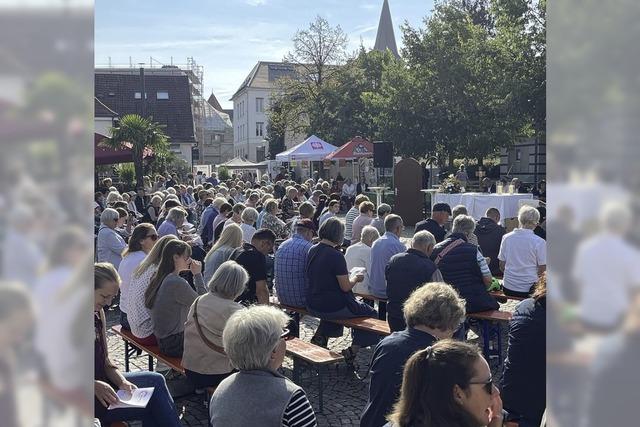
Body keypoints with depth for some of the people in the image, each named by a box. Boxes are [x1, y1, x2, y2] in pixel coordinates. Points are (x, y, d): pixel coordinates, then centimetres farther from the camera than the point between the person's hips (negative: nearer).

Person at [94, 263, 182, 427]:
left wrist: (122, 382, -7)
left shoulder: (98, 313, 7)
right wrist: (95, 386, -27)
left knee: (155, 380, -4)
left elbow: (105, 363, 10)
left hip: (101, 382, 8)